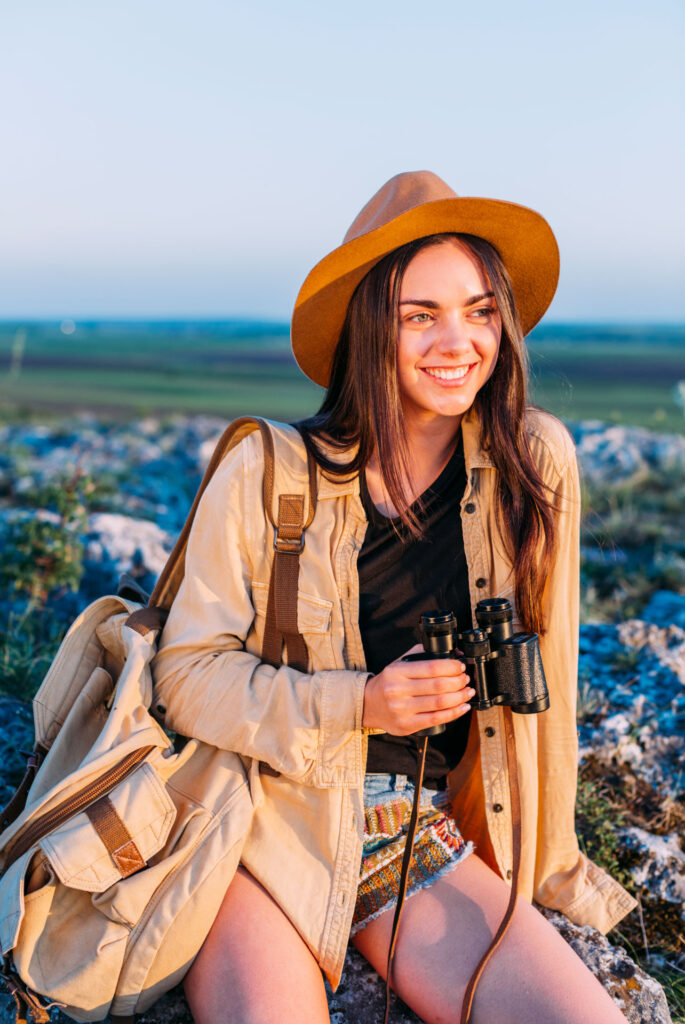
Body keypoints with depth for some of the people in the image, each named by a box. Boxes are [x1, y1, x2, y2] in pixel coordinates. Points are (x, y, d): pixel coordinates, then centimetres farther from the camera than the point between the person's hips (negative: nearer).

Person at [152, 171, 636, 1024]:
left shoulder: (537, 462, -3)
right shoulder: (265, 473, -9)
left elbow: (542, 679, 6)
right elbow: (188, 673, -5)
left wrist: (550, 862, 12)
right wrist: (356, 704, -19)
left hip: (427, 852, 3)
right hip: (268, 837, -2)